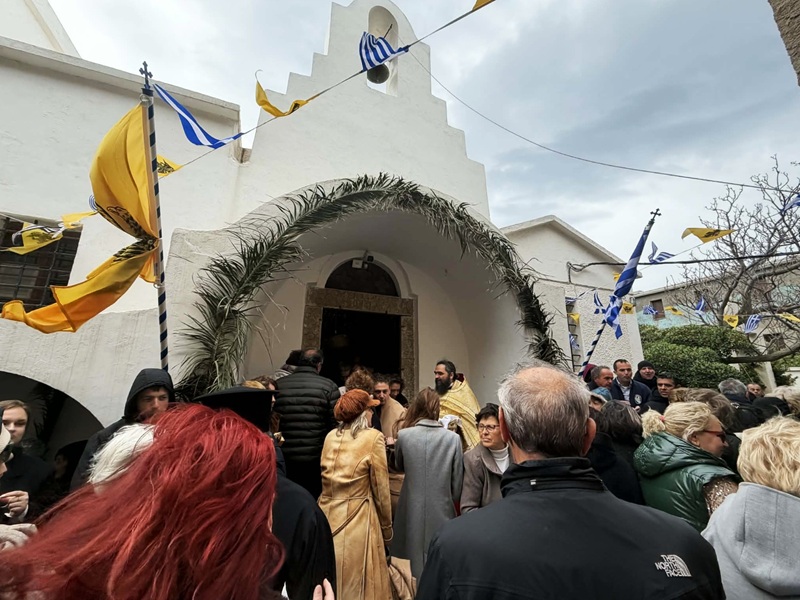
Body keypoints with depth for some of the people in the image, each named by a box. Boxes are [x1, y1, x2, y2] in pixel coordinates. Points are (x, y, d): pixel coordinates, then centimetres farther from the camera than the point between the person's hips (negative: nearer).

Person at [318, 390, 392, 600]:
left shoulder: (330, 436, 3)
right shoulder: (373, 437, -13)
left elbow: (326, 477, 10)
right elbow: (380, 488, -8)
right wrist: (387, 526, 3)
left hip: (328, 515, 6)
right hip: (358, 519, -5)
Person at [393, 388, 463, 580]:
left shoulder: (404, 435, -10)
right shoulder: (453, 438, -11)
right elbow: (457, 485, -3)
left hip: (412, 512, 0)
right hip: (441, 512, 0)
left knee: (413, 561, 16)